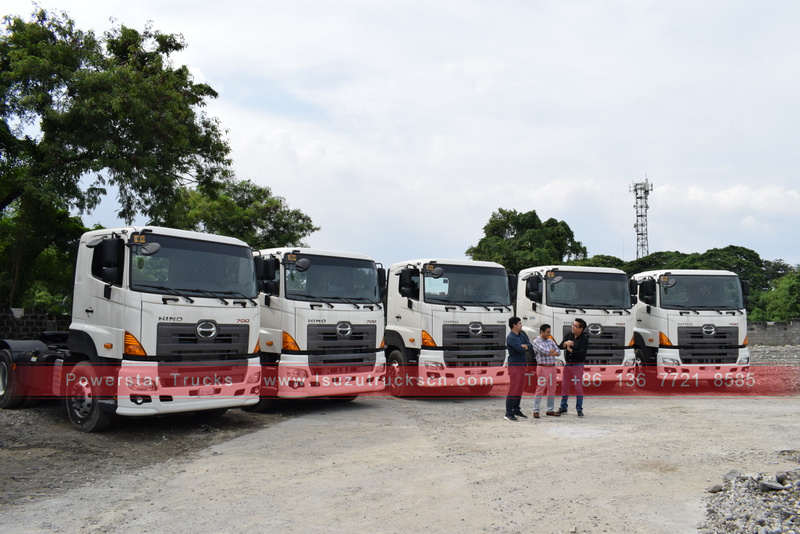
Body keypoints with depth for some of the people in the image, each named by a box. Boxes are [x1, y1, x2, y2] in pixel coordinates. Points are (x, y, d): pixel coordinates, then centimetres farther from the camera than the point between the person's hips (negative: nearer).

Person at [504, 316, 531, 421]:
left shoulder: (522, 335, 13)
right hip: (514, 365, -8)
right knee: (513, 389, -9)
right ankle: (508, 413, -7)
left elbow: (530, 346, 6)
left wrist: (524, 346, -15)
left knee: (520, 388, 12)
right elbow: (520, 349, -24)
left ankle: (516, 410, 21)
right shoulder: (510, 337, -14)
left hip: (522, 364, 8)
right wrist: (523, 347, -2)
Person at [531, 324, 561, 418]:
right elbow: (544, 351, -18)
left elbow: (558, 352, 7)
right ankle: (536, 411, -2)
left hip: (552, 367, 7)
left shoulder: (550, 340, 15)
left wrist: (549, 353, -9)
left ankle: (550, 410, 18)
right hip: (542, 367, -7)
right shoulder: (536, 341, -5)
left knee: (552, 389, 9)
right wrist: (552, 350, -1)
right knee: (540, 389, -7)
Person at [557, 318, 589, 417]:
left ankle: (579, 410, 6)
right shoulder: (569, 335, 6)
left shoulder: (584, 339, -10)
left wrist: (570, 349, -13)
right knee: (564, 386, 10)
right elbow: (561, 346, -4)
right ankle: (563, 408, 21)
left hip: (578, 365, -5)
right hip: (567, 364, 5)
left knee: (578, 387, -2)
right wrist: (566, 343, -24)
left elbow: (581, 353, -20)